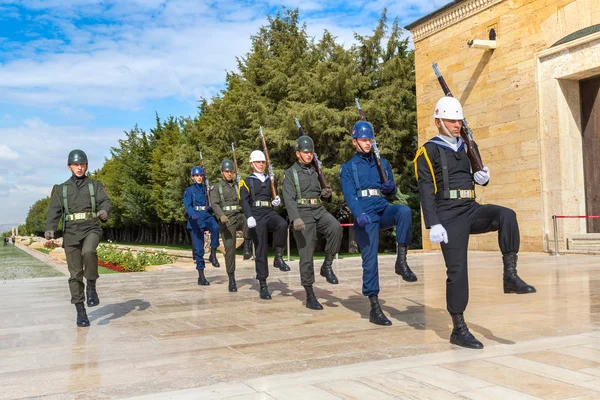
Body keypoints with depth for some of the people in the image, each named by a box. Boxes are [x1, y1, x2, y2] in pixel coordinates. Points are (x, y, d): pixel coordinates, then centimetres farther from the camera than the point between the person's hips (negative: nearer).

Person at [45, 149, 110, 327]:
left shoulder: (95, 185, 11)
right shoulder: (61, 189, 13)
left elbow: (105, 201, -5)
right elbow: (54, 211, 3)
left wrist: (104, 211, -30)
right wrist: (49, 229, -16)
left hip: (91, 229, -1)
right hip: (71, 232, 1)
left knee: (88, 251, -34)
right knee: (75, 274, 0)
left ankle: (91, 286, -13)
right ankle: (80, 312, 7)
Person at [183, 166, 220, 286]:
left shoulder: (207, 189, 16)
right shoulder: (189, 190, 7)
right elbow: (187, 205, -9)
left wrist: (211, 207, -8)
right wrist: (193, 214, -29)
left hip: (207, 216, 2)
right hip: (195, 219, -2)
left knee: (215, 227, -34)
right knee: (198, 248, -4)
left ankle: (213, 254, -22)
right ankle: (201, 276, 1)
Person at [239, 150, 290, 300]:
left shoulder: (271, 180, 20)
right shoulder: (246, 182, 7)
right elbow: (244, 202, -6)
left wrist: (277, 201, 4)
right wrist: (249, 217, -23)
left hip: (270, 213, 3)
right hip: (256, 217, -3)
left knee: (282, 224, -33)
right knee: (261, 250, -4)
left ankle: (278, 257, -19)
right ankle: (263, 286, 3)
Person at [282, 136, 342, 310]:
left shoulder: (314, 171, 19)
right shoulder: (290, 173, 1)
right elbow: (289, 199, -12)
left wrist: (326, 193, 3)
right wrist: (295, 218, -28)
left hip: (319, 211, 4)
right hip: (302, 213, -4)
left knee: (336, 228, -28)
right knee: (306, 254, -5)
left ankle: (327, 266, -12)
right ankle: (310, 297, 4)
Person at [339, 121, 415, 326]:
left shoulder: (383, 163, 20)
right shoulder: (348, 168, 9)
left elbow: (391, 195, 19)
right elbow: (349, 195, -6)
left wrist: (391, 188, -7)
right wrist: (359, 214, -26)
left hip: (385, 211, 3)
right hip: (365, 216, -3)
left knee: (404, 211, -31)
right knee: (370, 259, -7)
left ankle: (401, 262, -26)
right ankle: (374, 309, 2)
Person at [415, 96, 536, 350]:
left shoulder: (468, 147, 17)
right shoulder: (429, 151, -2)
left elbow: (478, 176, 28)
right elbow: (426, 191, -9)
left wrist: (483, 177, 1)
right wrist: (433, 225, -18)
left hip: (471, 210, 5)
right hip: (448, 215, -5)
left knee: (506, 215, -26)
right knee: (457, 269, -6)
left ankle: (510, 276, -20)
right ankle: (458, 330, 5)